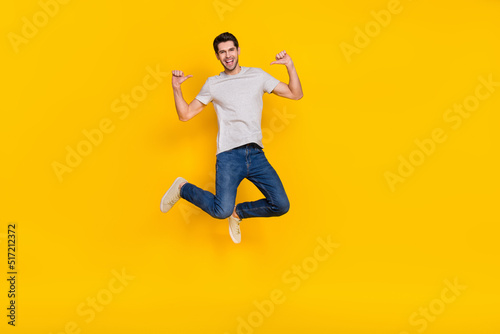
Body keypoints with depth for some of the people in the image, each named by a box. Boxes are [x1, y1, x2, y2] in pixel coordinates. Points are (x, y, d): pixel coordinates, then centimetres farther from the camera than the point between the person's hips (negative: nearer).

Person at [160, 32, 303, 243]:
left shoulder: (257, 76, 14)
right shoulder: (213, 84, 11)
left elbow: (295, 94, 13)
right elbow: (185, 115, 12)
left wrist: (290, 66, 0)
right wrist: (176, 88, -1)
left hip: (256, 154, 3)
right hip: (229, 155, -3)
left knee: (281, 206, -9)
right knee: (221, 211, -19)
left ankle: (238, 212, 18)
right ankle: (183, 188, 9)